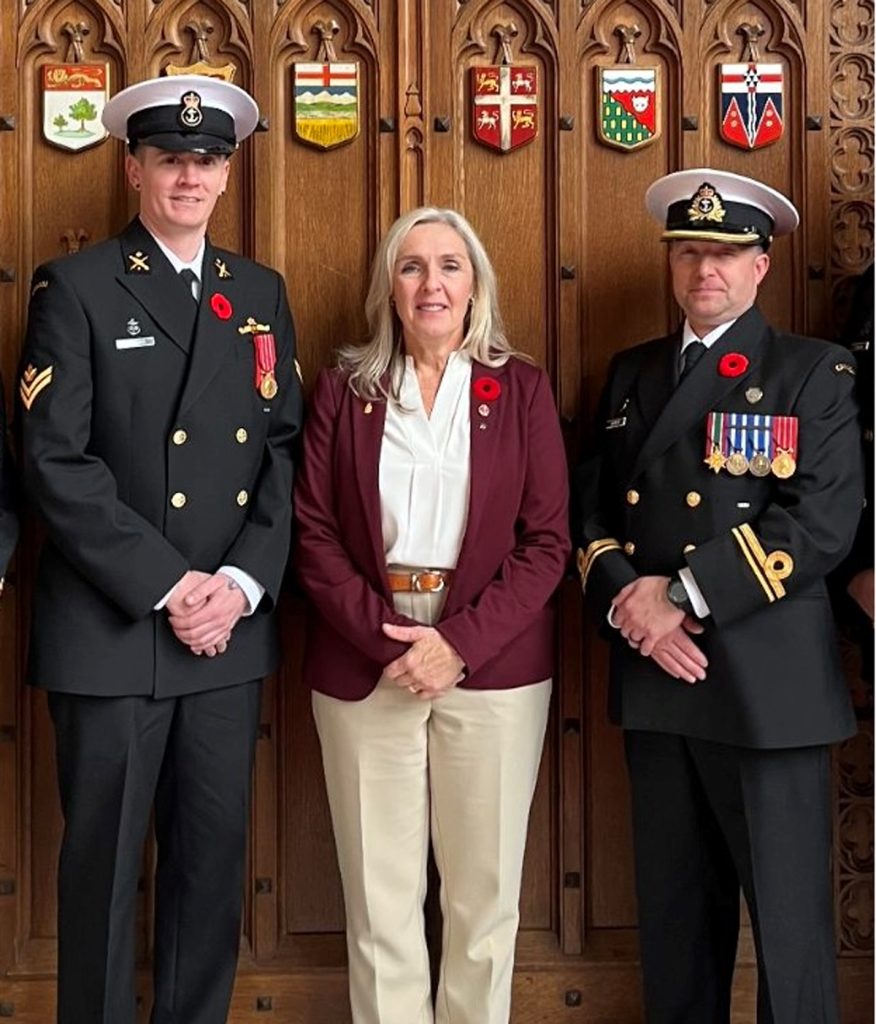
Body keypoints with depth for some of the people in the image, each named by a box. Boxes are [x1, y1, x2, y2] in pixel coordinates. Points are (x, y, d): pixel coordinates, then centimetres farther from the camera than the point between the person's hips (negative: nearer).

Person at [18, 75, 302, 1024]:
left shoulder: (261, 292, 12)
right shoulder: (75, 287, -1)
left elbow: (286, 450, 7)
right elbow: (56, 462, -10)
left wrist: (242, 583, -7)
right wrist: (168, 586, -14)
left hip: (231, 627, 4)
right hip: (110, 628, -4)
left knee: (215, 858, 11)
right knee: (104, 864, 6)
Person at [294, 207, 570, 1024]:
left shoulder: (521, 389, 5)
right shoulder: (342, 389, 7)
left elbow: (546, 539, 0)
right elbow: (313, 531, 1)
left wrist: (460, 644, -11)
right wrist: (383, 637, -12)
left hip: (491, 665, 0)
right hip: (364, 665, 0)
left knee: (484, 889, 6)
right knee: (379, 894, 5)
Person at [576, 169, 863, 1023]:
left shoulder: (814, 374, 0)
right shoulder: (631, 372, 15)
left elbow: (822, 522, -12)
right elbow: (593, 508, 11)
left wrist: (684, 595, -16)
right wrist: (626, 599, -9)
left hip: (765, 683, -4)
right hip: (651, 678, 5)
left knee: (785, 910, 1)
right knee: (672, 905, 14)